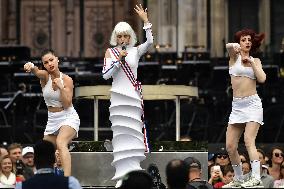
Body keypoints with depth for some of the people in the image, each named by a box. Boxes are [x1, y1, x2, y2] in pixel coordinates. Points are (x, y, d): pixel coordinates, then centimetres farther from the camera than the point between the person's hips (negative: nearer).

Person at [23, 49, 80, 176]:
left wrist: (61, 87, -24)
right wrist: (31, 67, -54)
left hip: (68, 117, -5)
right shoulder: (45, 76, -4)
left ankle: (67, 180, -46)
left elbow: (67, 104, -12)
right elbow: (37, 72, -30)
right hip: (52, 119, 5)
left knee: (60, 143, -32)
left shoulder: (67, 80, -9)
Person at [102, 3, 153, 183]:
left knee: (133, 130, 1)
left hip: (134, 95, 1)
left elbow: (150, 42, -12)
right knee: (121, 132, -4)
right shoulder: (110, 52, 5)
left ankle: (133, 167, 3)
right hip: (118, 95, -1)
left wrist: (145, 20, -15)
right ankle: (123, 169, -6)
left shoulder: (135, 51, 5)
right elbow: (105, 74, -3)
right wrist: (119, 60, -12)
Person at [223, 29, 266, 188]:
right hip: (237, 106, 2)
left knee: (249, 141, -19)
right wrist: (233, 46, -37)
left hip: (253, 103, -2)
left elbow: (262, 79, -4)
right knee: (230, 146, -1)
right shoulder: (235, 56, 8)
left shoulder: (255, 61, 12)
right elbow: (229, 46, -16)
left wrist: (251, 61, -2)